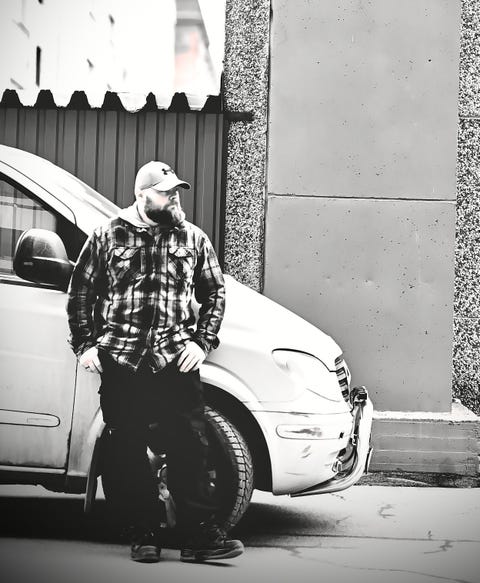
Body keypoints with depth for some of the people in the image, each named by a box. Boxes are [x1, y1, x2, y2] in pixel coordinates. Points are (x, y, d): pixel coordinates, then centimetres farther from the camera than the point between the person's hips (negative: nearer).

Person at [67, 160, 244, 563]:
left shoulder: (193, 239, 11)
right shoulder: (108, 237, 7)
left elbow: (215, 292, 14)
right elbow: (81, 293, 11)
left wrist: (203, 341, 4)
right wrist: (85, 344, 3)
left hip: (177, 364, 0)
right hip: (121, 366, 0)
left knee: (191, 451, -2)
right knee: (127, 455, 5)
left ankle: (202, 535, 4)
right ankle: (145, 535, 17)